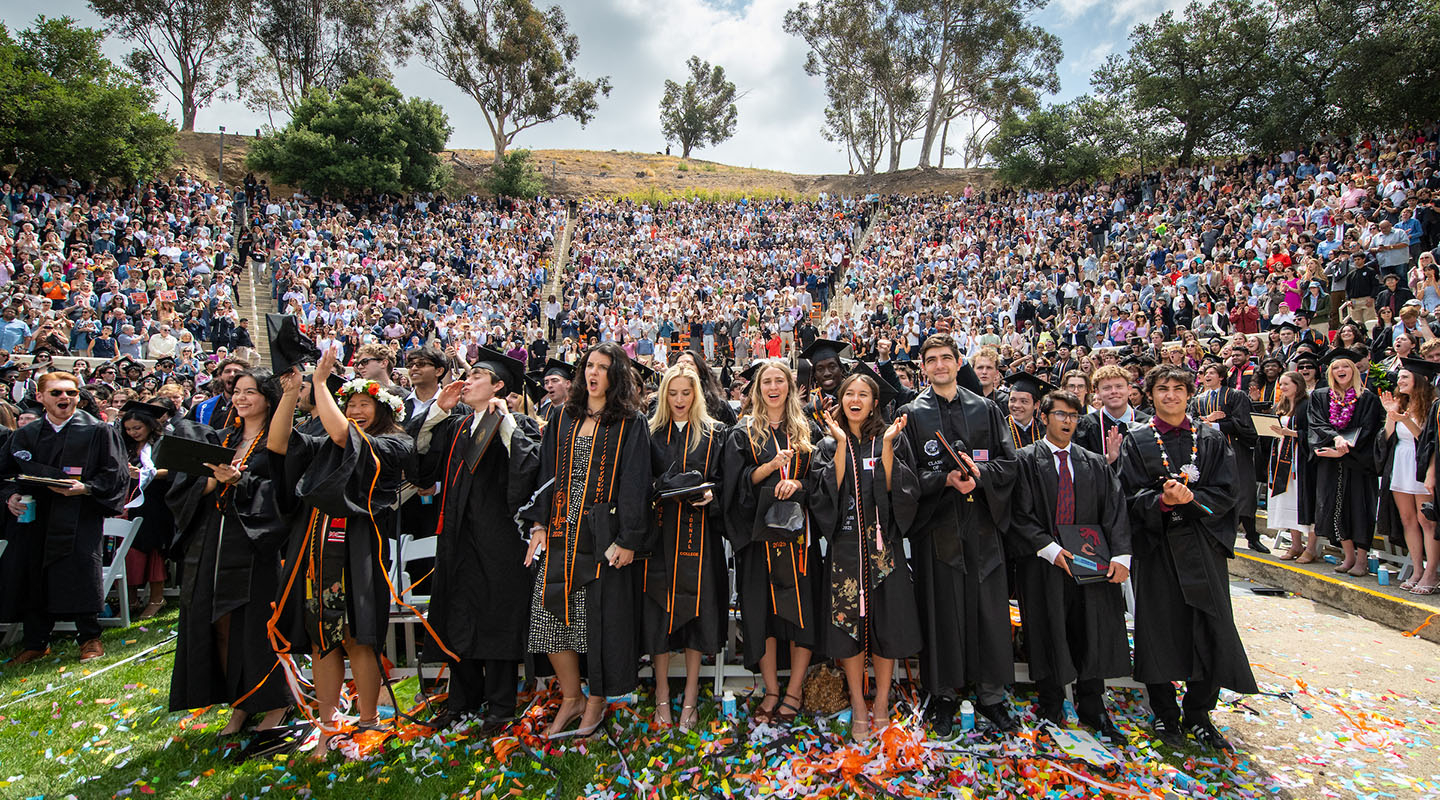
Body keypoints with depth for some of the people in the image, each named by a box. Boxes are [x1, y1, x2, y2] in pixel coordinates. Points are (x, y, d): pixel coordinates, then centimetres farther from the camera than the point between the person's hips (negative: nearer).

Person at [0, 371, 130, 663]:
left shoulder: (99, 431, -1)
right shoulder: (25, 435, 12)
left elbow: (115, 473, -4)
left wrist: (85, 488, -20)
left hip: (79, 517, -4)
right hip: (32, 518, 4)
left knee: (80, 579, -6)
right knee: (31, 580, 7)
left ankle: (89, 638, 10)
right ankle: (35, 643, 23)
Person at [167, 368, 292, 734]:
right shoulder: (220, 439, 16)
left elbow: (279, 493, -10)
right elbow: (186, 485, 8)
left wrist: (238, 480, -20)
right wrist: (215, 481, -10)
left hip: (254, 545, -5)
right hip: (210, 545, 6)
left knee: (255, 627, -3)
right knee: (219, 626, 6)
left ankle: (275, 702, 12)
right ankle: (239, 704, 18)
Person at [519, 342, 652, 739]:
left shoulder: (630, 424, -3)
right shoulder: (564, 418, 11)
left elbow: (635, 483, -7)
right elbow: (547, 472, 11)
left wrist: (627, 539, -13)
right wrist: (539, 524, 3)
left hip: (603, 534, -4)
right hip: (561, 532, 4)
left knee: (601, 615, 3)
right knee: (551, 612, 3)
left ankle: (596, 701, 23)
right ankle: (571, 699, 22)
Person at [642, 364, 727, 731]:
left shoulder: (714, 434, 7)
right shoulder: (651, 433, 10)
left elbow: (722, 478, 7)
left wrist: (710, 493, -12)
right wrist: (650, 494, -10)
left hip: (699, 530, -1)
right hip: (659, 528, 1)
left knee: (696, 605, 0)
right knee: (659, 609, 1)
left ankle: (690, 697, 13)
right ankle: (662, 695, 16)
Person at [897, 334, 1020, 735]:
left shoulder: (985, 409, 9)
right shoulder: (911, 414, 3)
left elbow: (1009, 462, 5)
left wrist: (979, 473, -15)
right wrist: (946, 479, -18)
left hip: (981, 524, 2)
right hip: (936, 525, -2)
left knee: (988, 609, 6)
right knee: (941, 611, 4)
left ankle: (991, 695, 21)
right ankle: (944, 695, 19)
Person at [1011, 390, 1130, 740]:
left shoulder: (1095, 464, 11)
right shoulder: (1026, 460, -1)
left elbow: (1115, 511, 4)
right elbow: (1020, 514, -7)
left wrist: (1121, 555, -9)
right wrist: (1050, 548, -17)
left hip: (1092, 564, 3)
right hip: (1045, 565, -3)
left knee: (1093, 634, 8)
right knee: (1049, 634, 4)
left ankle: (1092, 708, 24)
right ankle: (1052, 707, 21)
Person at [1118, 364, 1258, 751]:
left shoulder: (1212, 439, 7)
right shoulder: (1136, 442, 3)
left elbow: (1227, 493, 0)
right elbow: (1132, 497, -4)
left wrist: (1192, 498, -17)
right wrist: (1163, 500, -23)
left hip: (1202, 545, 1)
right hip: (1156, 547, -1)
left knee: (1211, 630, 1)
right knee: (1160, 630, 3)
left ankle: (1197, 714, 20)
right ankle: (1165, 715, 19)